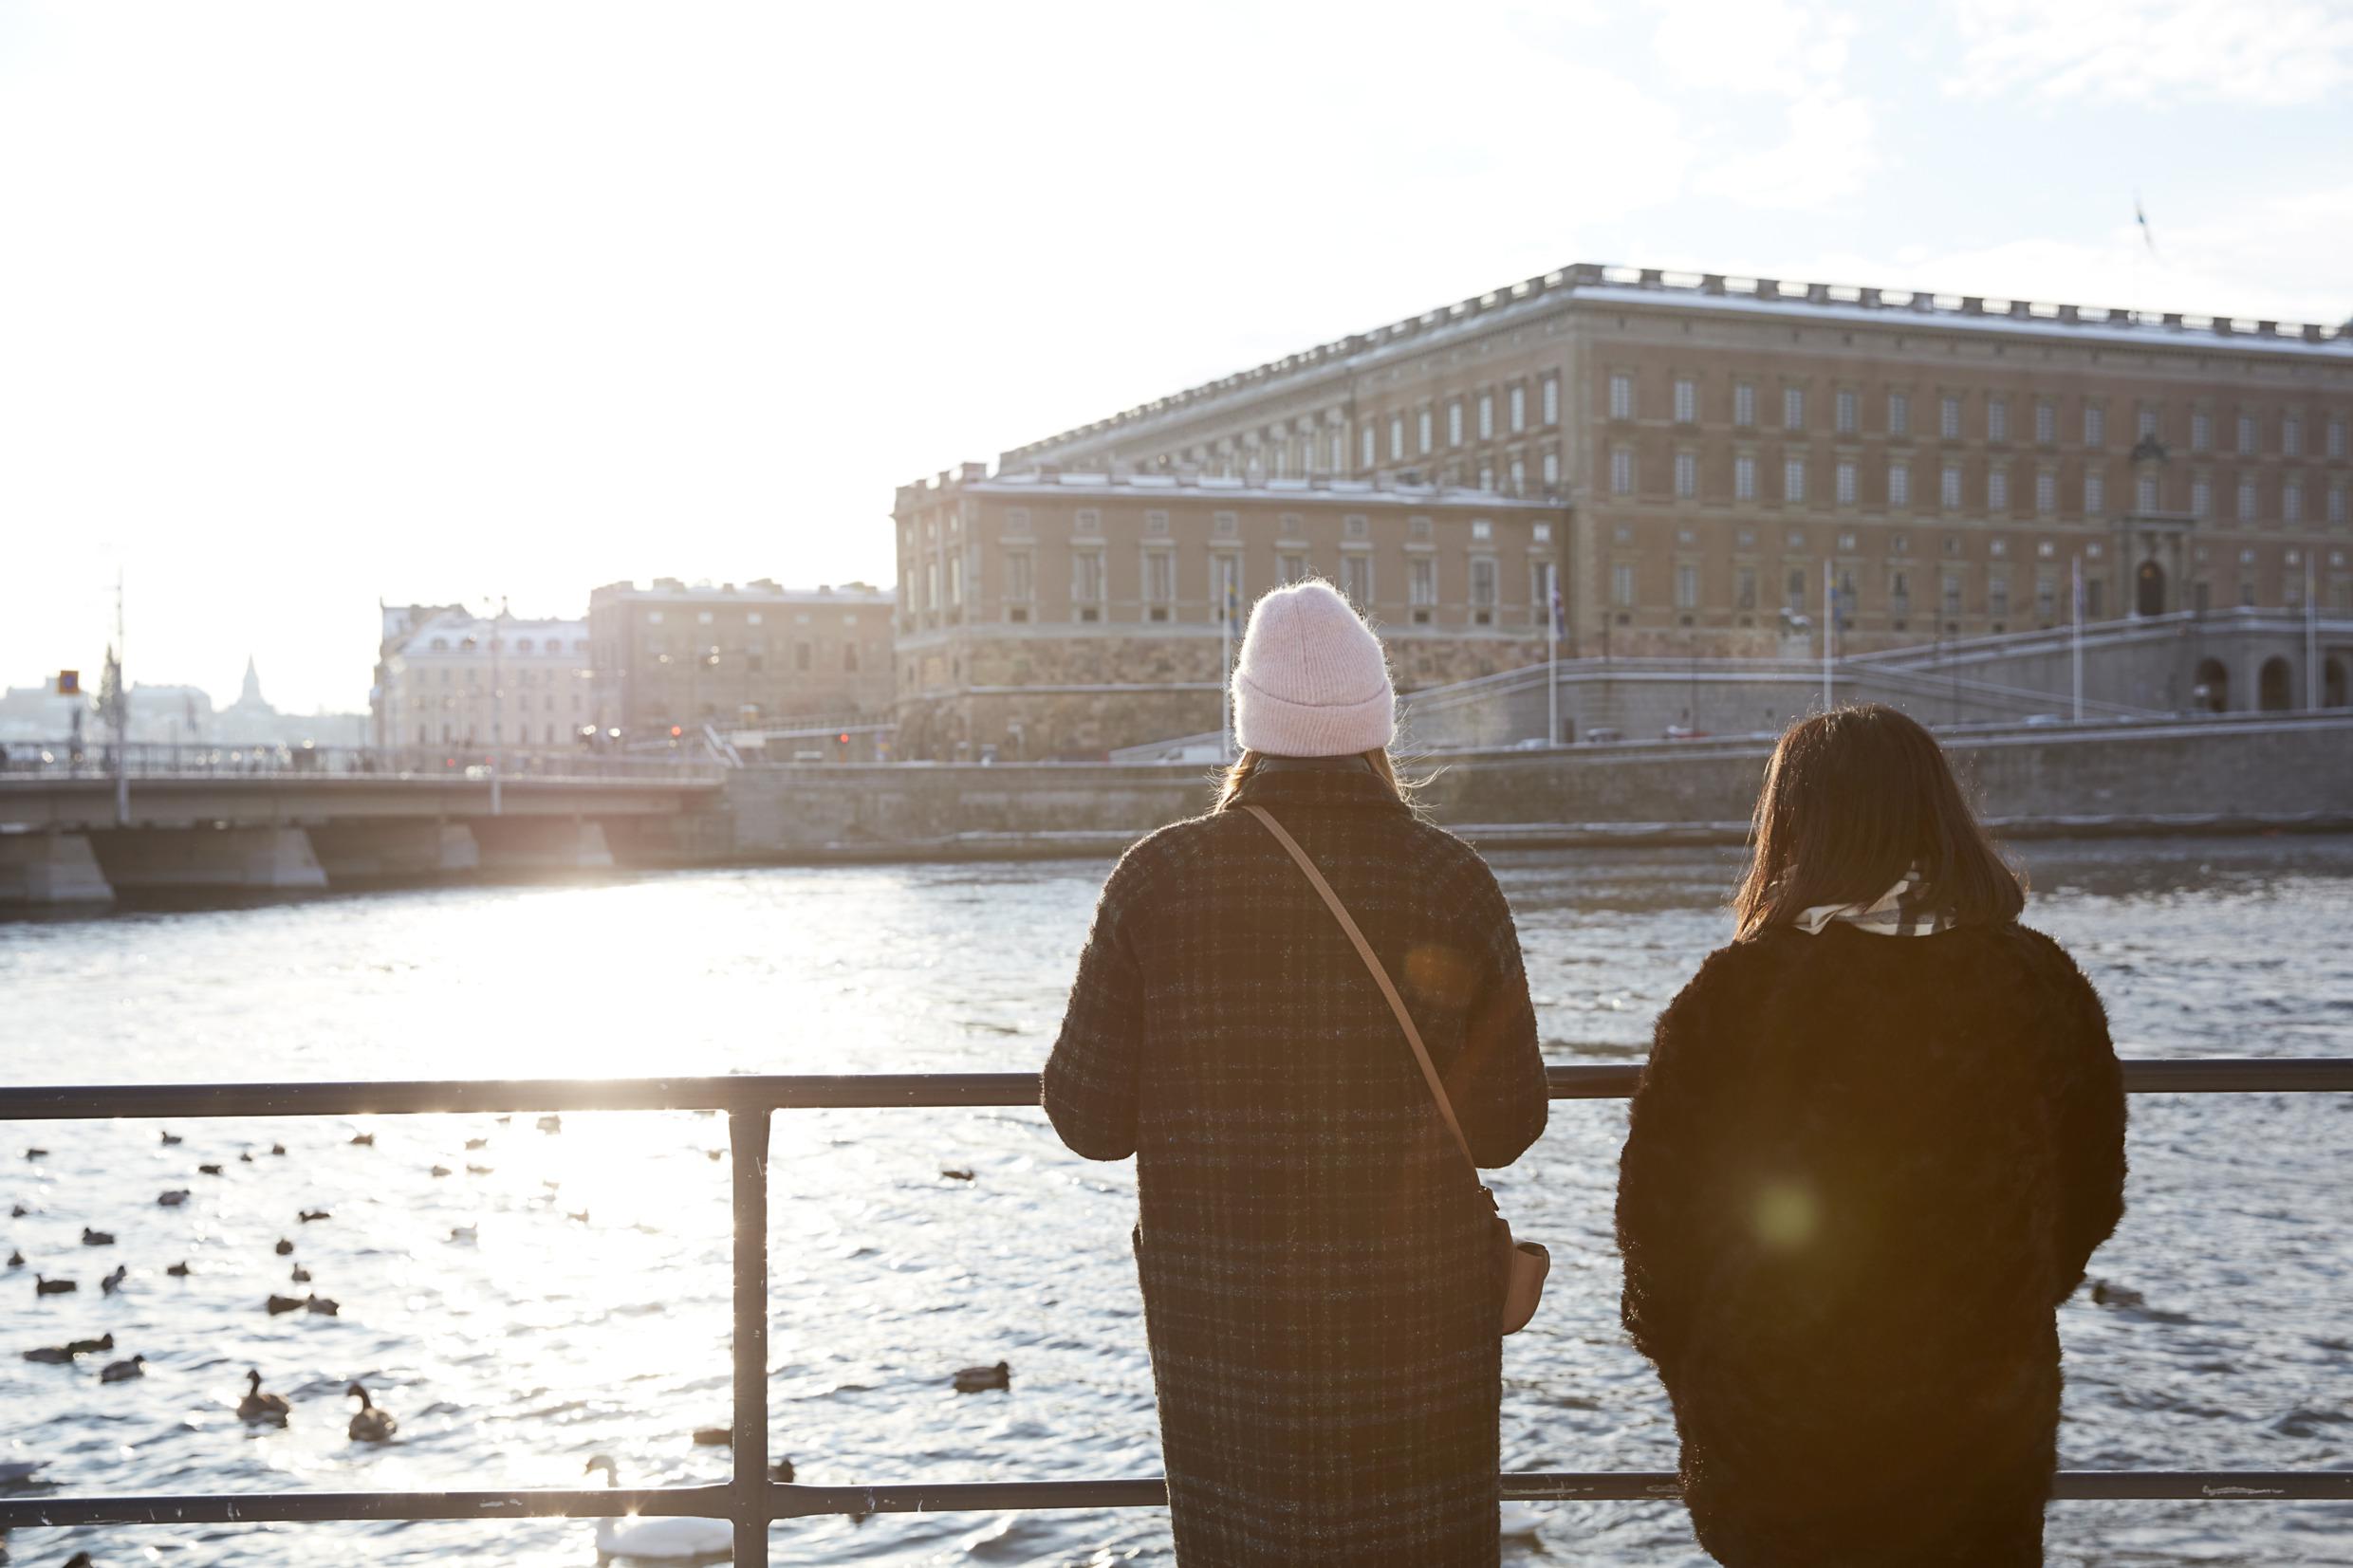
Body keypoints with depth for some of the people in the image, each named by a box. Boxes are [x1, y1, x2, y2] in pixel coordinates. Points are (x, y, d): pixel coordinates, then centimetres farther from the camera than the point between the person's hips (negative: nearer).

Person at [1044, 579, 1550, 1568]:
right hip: (1419, 1321, 0)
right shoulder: (1451, 881, -6)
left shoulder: (1156, 880, -5)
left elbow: (1089, 1117, -2)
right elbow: (1506, 1125, -2)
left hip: (1219, 1322, 1)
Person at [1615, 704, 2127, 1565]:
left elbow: (1655, 1205, -7)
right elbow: (2092, 1195, 6)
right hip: (1986, 1434, 2)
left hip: (1771, 1434, -2)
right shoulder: (2043, 985, -4)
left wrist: (1693, 1370, 9)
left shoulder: (1732, 994, -12)